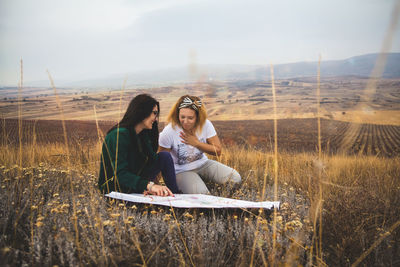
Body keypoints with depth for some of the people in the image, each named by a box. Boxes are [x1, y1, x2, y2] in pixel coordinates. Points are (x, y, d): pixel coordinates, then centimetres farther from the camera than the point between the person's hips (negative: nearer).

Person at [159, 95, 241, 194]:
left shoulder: (205, 124, -12)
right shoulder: (168, 132, -20)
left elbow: (218, 151, -7)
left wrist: (196, 143, -20)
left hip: (203, 164, 4)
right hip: (182, 171, -4)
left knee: (235, 178, -12)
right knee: (201, 193, -31)